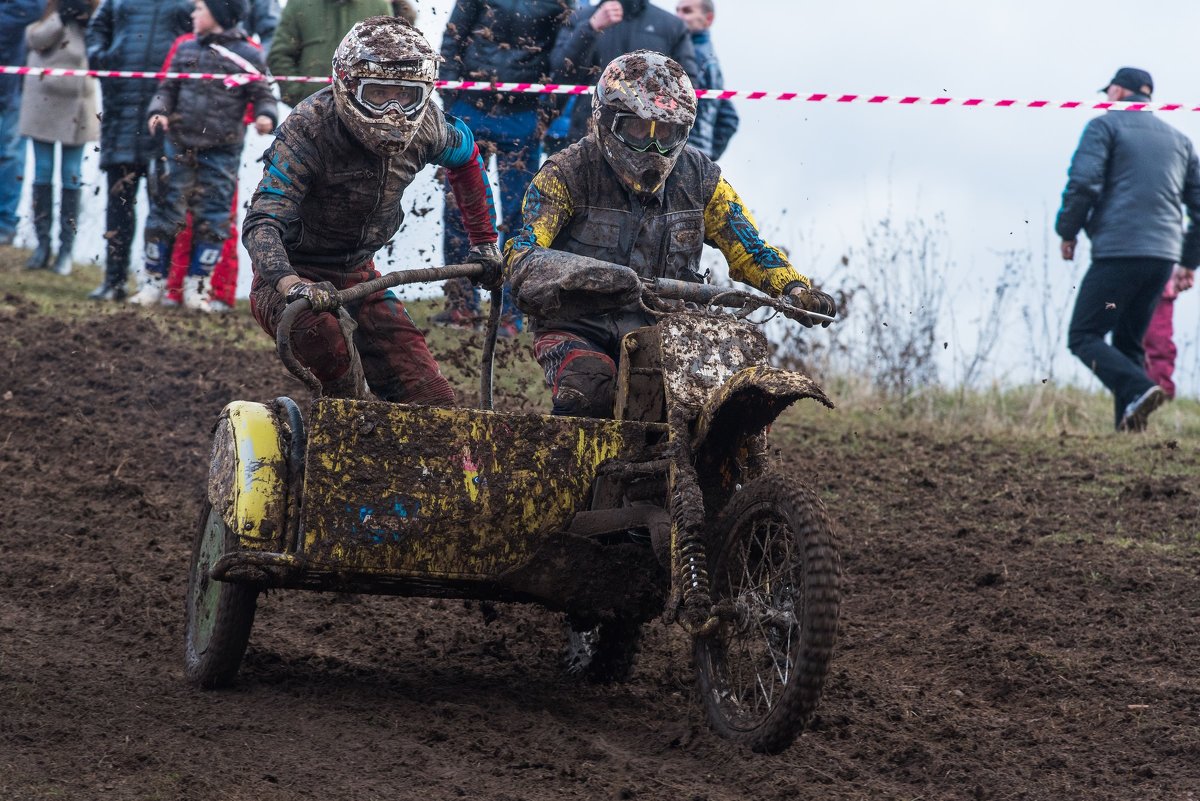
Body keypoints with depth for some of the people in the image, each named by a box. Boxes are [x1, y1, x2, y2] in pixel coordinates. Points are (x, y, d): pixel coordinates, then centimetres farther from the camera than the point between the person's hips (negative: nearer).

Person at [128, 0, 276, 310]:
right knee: (167, 212, 2)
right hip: (181, 145, 2)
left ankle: (197, 285, 12)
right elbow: (168, 88, 12)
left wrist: (265, 115, -18)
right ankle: (154, 280, 11)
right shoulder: (185, 49, 10)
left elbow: (262, 93, 2)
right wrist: (158, 111, -5)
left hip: (222, 153, -2)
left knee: (212, 218, 2)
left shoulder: (247, 55, 0)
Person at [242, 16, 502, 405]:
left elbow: (466, 155, 15)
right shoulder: (308, 128, -26)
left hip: (358, 272, 5)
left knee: (434, 403, -9)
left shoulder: (425, 126, -11)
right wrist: (292, 285, -53)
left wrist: (484, 241, 17)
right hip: (293, 273, -5)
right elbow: (262, 222, -34)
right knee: (323, 337, -39)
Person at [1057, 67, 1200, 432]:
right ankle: (1130, 428, 3)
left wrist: (1068, 232, 2)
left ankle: (1138, 389, -27)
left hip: (1117, 251, -6)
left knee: (1083, 336, -3)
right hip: (1163, 256, 6)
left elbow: (1082, 183, -12)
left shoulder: (1104, 125, 3)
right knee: (1129, 342, 14)